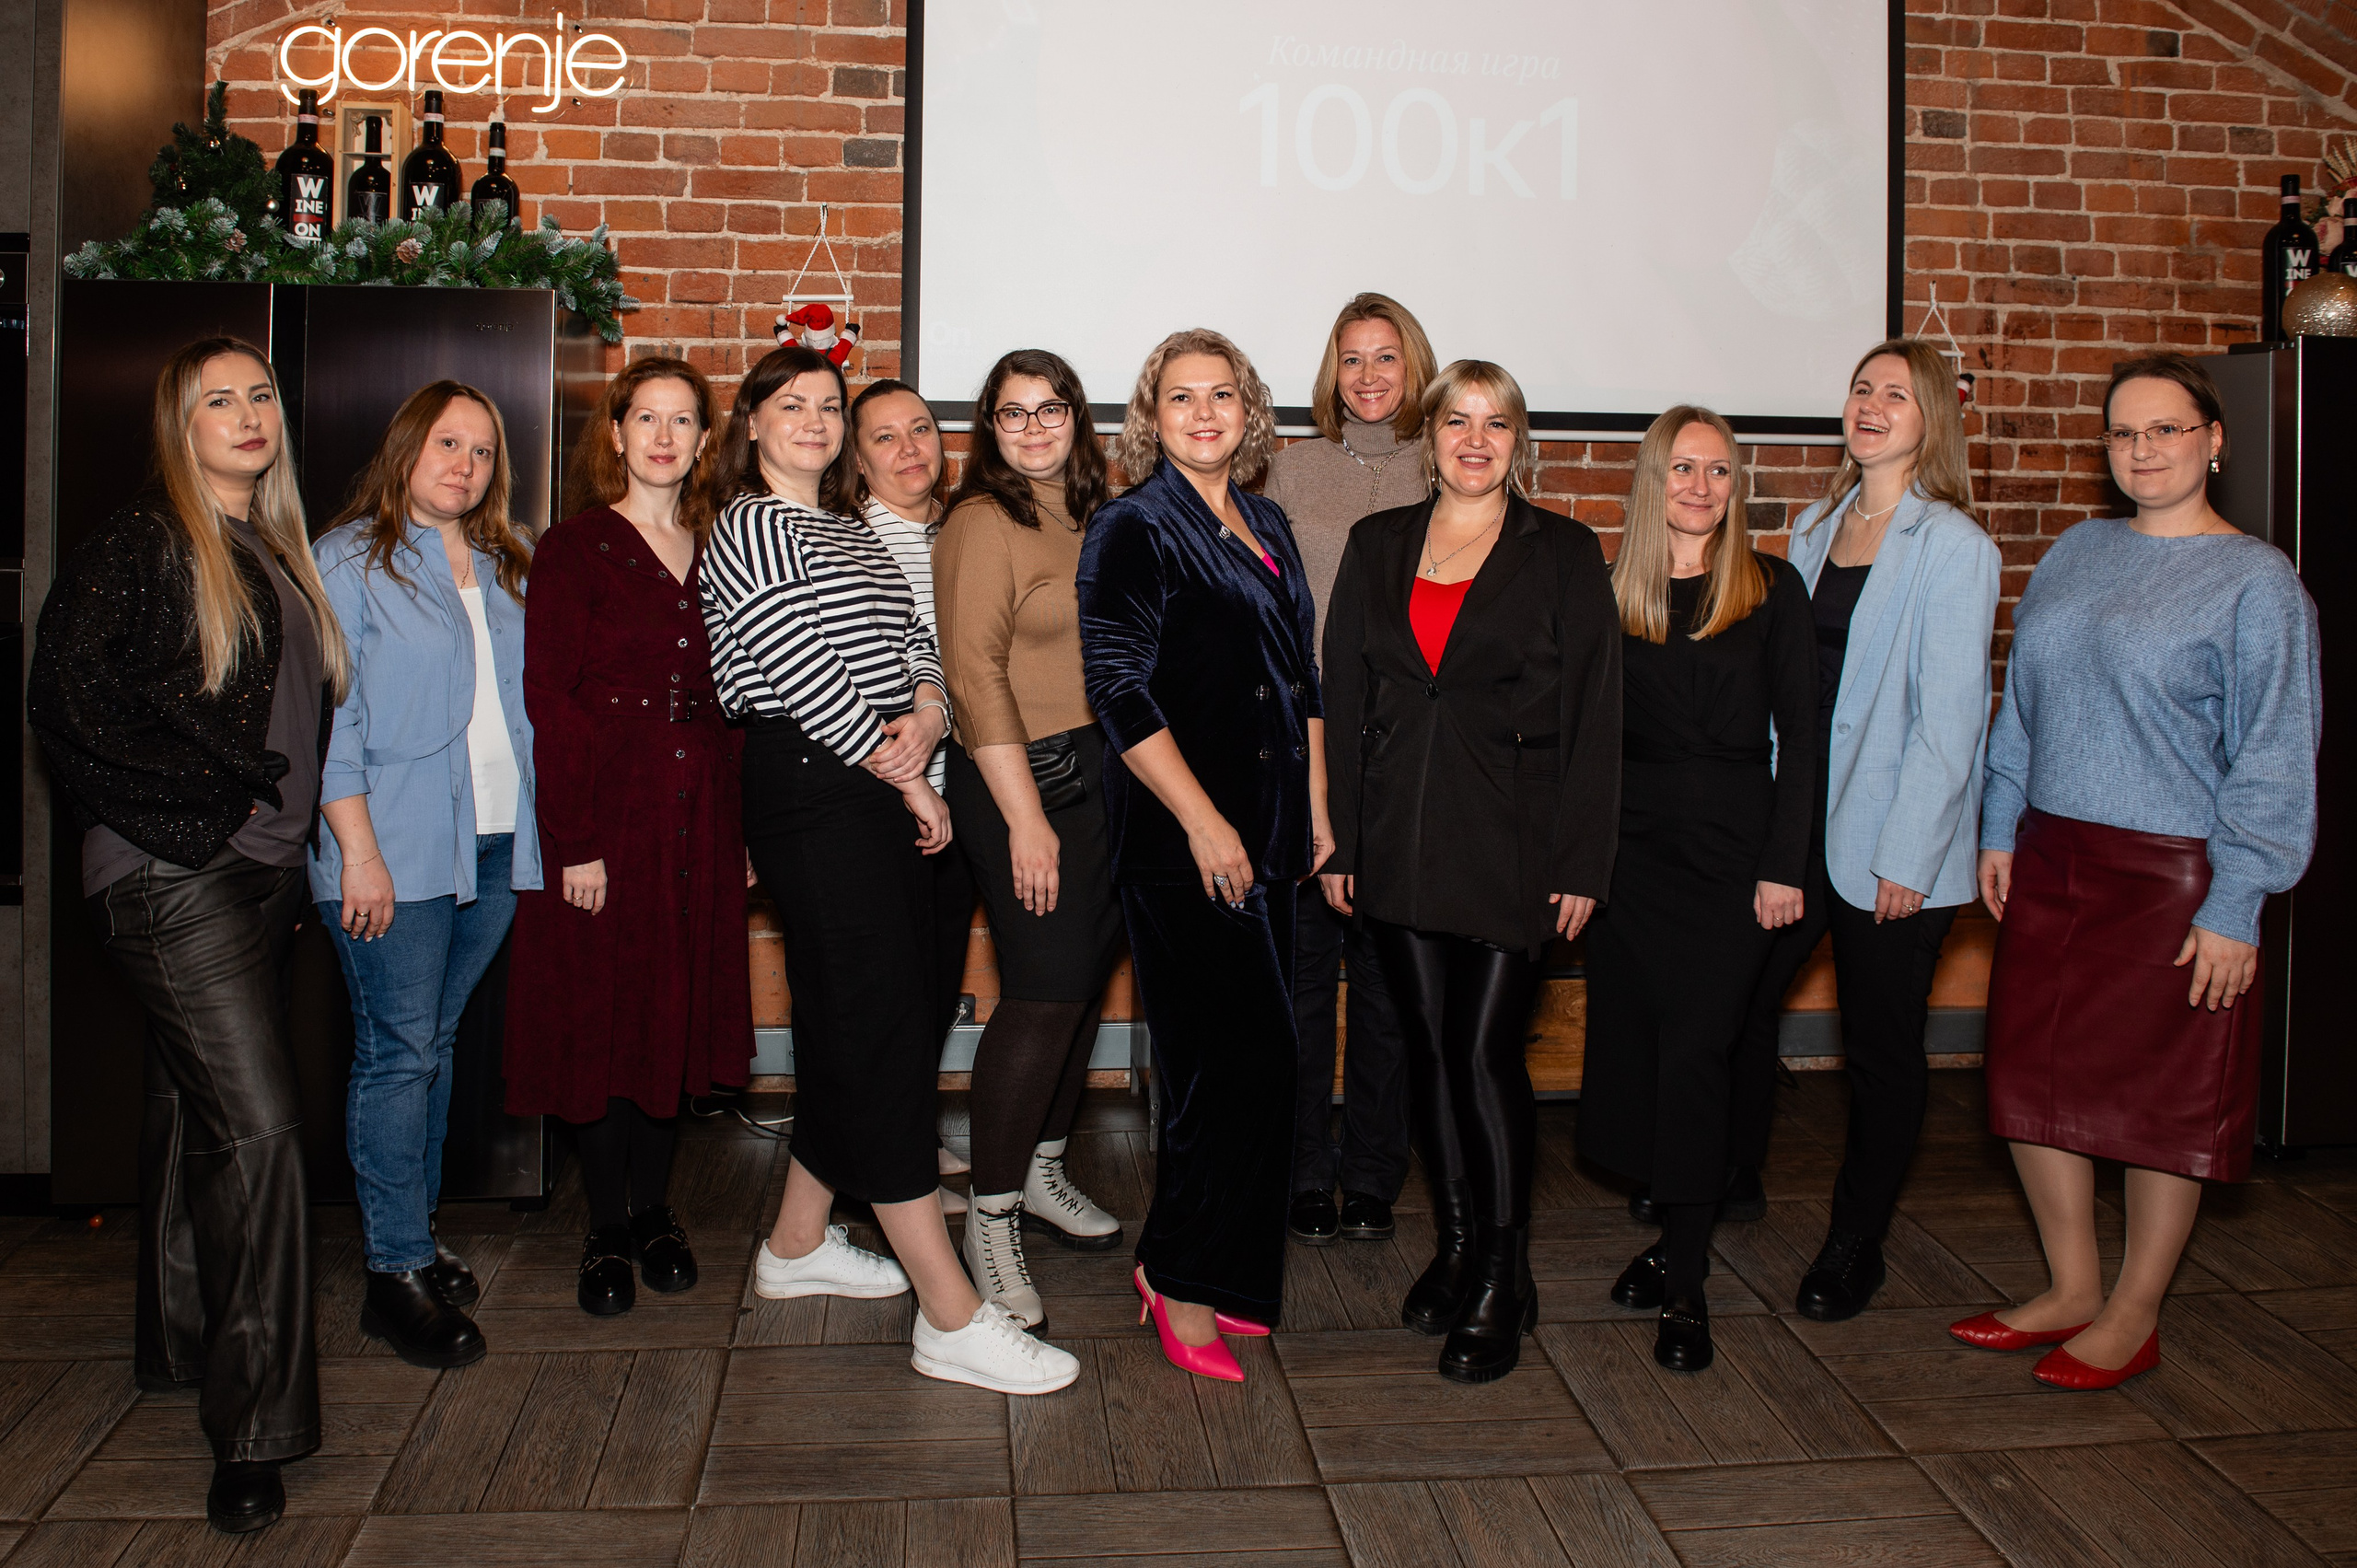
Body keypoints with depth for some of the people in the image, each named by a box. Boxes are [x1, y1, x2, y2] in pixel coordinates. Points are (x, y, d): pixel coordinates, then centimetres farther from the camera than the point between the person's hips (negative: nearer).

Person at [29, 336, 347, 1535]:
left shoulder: (280, 556, 16)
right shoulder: (140, 542, -6)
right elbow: (70, 696, -13)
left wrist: (289, 811, 9)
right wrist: (208, 796, -11)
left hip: (261, 868, 8)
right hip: (171, 872, -8)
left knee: (196, 1108, 18)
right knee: (254, 1122, -14)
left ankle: (179, 1343, 33)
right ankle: (253, 1432, -7)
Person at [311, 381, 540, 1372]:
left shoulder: (502, 571, 16)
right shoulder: (349, 558, -1)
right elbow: (327, 715, -8)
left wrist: (542, 833, 10)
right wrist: (358, 849, -14)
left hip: (495, 849, 6)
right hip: (396, 853, -5)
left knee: (435, 1047, 12)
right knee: (399, 1053, -3)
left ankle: (415, 1235, 22)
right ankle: (398, 1273, 4)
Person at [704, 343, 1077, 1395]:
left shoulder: (850, 530, 21)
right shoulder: (750, 527, -5)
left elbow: (913, 640, 14)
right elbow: (805, 678, -14)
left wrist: (925, 715, -9)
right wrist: (910, 782, -10)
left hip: (884, 797, 9)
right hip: (813, 798, -9)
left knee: (852, 1030, 14)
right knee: (882, 1035, -9)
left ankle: (797, 1245, 30)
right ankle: (953, 1318, -6)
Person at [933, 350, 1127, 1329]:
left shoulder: (1089, 517, 14)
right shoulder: (985, 524, -9)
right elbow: (976, 676, -15)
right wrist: (1026, 815, -18)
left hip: (1109, 775, 8)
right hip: (1025, 776, -7)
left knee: (1085, 979, 12)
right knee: (1044, 992, -9)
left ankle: (1041, 1172, 29)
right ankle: (992, 1217, 3)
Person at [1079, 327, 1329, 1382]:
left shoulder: (1267, 528, 16)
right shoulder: (1133, 530, -6)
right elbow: (1120, 691, -13)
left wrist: (1315, 811, 15)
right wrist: (1204, 822, -16)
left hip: (1262, 832, 7)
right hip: (1179, 837, -7)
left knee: (1234, 1059, 10)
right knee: (1244, 1056, -8)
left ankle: (1206, 1270, 23)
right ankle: (1181, 1277, 8)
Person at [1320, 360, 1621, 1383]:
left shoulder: (1565, 555, 3)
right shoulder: (1378, 545, 11)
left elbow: (1592, 716, -1)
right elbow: (1342, 695, 10)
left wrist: (1581, 865, -7)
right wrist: (1337, 840, 4)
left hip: (1511, 839, -3)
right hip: (1399, 837, 3)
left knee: (1486, 1050, -6)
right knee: (1430, 1047, 9)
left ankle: (1502, 1285, 8)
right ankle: (1454, 1244, 24)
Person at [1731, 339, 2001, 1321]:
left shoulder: (1953, 547, -9)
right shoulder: (1817, 529, 10)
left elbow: (1949, 717, -12)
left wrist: (1907, 856, -15)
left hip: (1891, 841, -5)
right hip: (1795, 820, 5)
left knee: (1881, 1047, 7)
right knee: (1741, 1001, 10)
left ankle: (1855, 1246, 22)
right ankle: (1732, 1183, 33)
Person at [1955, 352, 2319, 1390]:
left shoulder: (2257, 582, -6)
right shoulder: (2076, 553, 11)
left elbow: (2274, 758, -9)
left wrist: (2234, 907, -13)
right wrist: (2000, 832, 11)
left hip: (2173, 873, -6)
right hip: (2052, 864, 6)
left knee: (2162, 1096, 5)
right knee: (2033, 1075, 9)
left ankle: (2133, 1316, 21)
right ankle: (2071, 1288, 26)